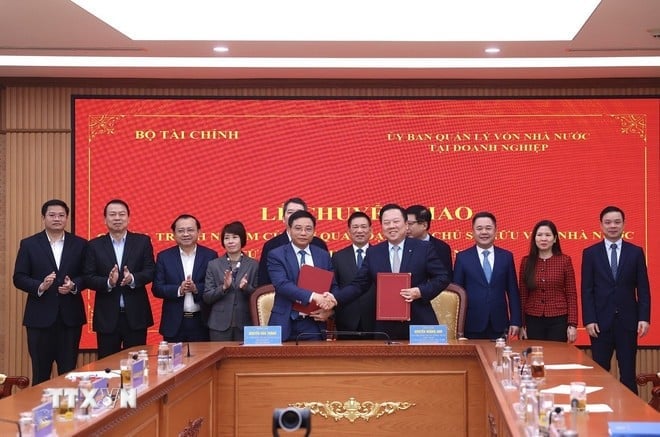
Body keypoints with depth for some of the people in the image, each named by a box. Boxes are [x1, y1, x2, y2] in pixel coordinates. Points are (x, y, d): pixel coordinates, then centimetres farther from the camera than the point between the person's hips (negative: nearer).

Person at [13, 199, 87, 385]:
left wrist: (73, 285, -14)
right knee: (40, 373, 6)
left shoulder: (79, 244, 7)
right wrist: (40, 286, -17)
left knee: (69, 372, 4)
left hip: (70, 316, 1)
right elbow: (19, 278, 0)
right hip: (40, 316, -1)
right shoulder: (29, 244, 4)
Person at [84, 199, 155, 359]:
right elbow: (89, 278, -1)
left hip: (136, 315, 0)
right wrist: (108, 282, -20)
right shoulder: (95, 245, 5)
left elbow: (150, 272, -1)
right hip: (107, 316, 0)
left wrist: (133, 279, -21)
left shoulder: (142, 241, 5)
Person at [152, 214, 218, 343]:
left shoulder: (210, 256, 2)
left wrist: (196, 288, -19)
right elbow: (157, 289, 0)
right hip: (174, 324, 1)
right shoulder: (164, 257, 5)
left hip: (201, 323, 0)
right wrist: (179, 290, -16)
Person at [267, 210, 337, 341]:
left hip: (314, 325, 3)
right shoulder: (276, 255, -1)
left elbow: (333, 287, 12)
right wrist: (313, 296, -27)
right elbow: (282, 284, -15)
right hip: (286, 325, -3)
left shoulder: (324, 256, 11)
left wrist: (329, 309, -8)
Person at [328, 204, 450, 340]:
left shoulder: (424, 249, 2)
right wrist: (335, 298, -7)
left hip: (419, 324, -1)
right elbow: (359, 285, 8)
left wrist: (420, 292, -13)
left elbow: (442, 278, 2)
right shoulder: (373, 253, 8)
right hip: (386, 327, 1)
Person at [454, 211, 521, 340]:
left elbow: (513, 292, 8)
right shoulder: (462, 257, 3)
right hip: (472, 326, -1)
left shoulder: (506, 257, 7)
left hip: (499, 326, 1)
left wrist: (515, 321, 2)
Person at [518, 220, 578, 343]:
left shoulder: (565, 260, -1)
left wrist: (572, 324, -6)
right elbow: (522, 295, 6)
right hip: (533, 321, 1)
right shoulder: (526, 261, 3)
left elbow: (571, 294, -1)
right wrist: (521, 324, 3)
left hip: (558, 321, -1)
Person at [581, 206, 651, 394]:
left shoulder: (636, 252, 5)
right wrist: (589, 320, -7)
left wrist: (644, 318, -5)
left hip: (627, 321, 0)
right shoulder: (590, 253, 4)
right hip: (601, 322, 0)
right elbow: (587, 290, 0)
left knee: (628, 373, 3)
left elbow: (643, 289, 4)